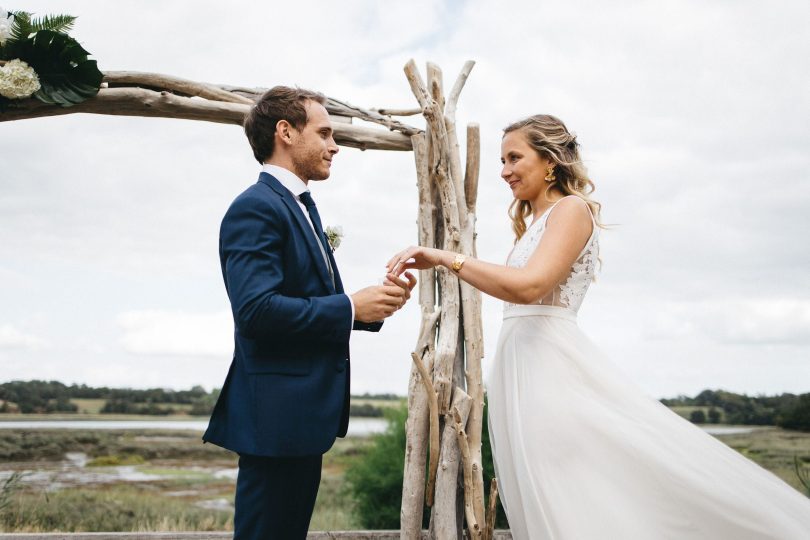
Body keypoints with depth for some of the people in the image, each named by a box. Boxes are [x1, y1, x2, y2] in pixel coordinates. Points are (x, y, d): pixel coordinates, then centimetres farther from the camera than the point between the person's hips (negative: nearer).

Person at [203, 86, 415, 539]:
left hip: (303, 411, 10)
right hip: (276, 414, -10)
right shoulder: (256, 207, -14)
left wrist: (373, 303, 0)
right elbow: (257, 310, -25)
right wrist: (350, 308, -18)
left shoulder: (302, 207, 17)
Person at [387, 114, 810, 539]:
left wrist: (445, 258, -21)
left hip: (549, 358, -9)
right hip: (518, 365, 9)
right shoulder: (535, 222, 25)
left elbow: (530, 285, -21)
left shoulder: (572, 208, -3)